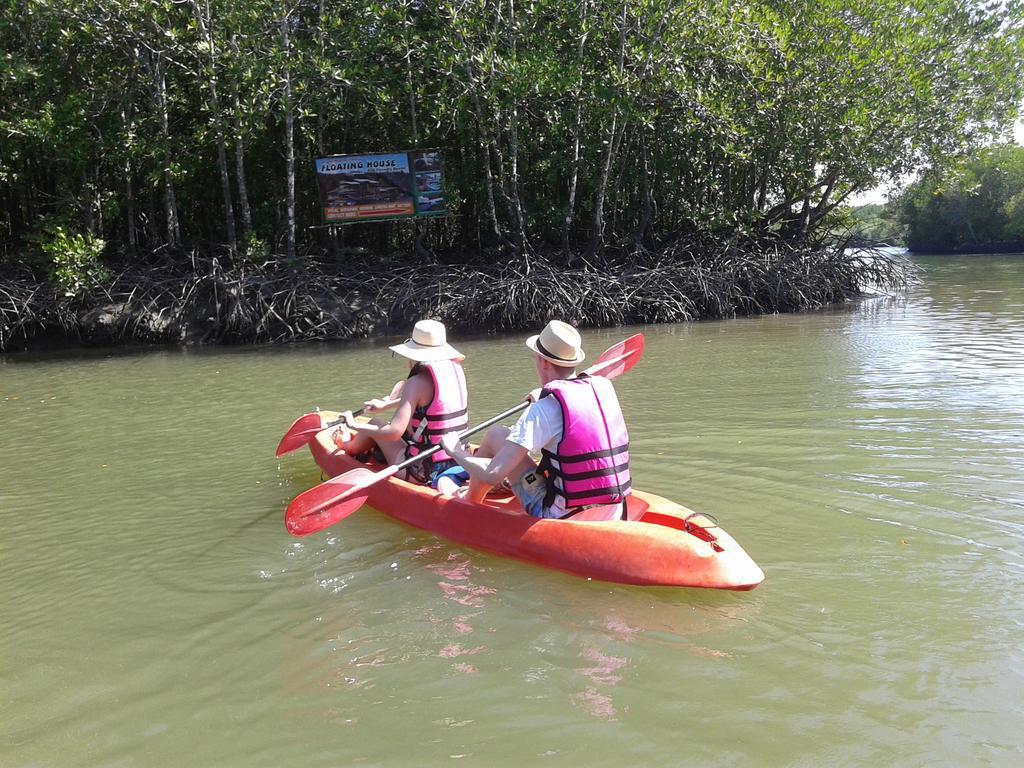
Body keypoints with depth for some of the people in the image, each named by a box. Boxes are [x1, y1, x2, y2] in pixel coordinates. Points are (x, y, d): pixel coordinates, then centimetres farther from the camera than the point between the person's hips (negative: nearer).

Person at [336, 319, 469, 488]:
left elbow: (394, 432, -26)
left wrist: (355, 425, -11)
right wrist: (387, 405, 29)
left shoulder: (418, 382, -21)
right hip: (458, 463, 7)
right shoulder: (455, 368, 2)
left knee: (375, 424, 16)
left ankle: (348, 446, 48)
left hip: (424, 473, -7)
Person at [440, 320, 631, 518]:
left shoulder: (544, 408, -16)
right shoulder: (604, 387, 3)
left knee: (496, 435, 7)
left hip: (562, 520, -6)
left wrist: (455, 452, 0)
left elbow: (492, 475, -19)